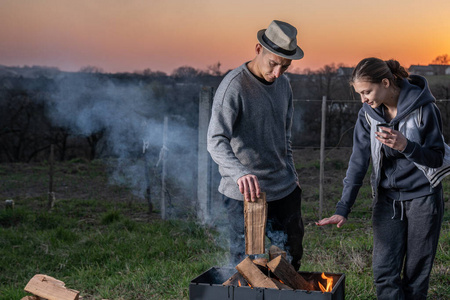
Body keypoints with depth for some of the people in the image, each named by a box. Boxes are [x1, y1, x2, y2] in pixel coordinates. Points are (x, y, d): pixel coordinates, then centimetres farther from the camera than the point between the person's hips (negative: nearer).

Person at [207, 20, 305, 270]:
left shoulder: (283, 84, 8)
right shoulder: (234, 85, -16)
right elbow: (216, 141, -26)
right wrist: (241, 173, -41)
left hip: (283, 190, 7)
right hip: (244, 194, -7)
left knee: (291, 259, 15)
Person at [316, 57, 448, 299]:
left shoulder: (423, 108, -15)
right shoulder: (368, 113, -4)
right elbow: (358, 161, -4)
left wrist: (406, 146, -31)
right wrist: (343, 209, -10)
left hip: (422, 196, -3)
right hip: (387, 198, 3)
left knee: (416, 273, 7)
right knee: (384, 272, -3)